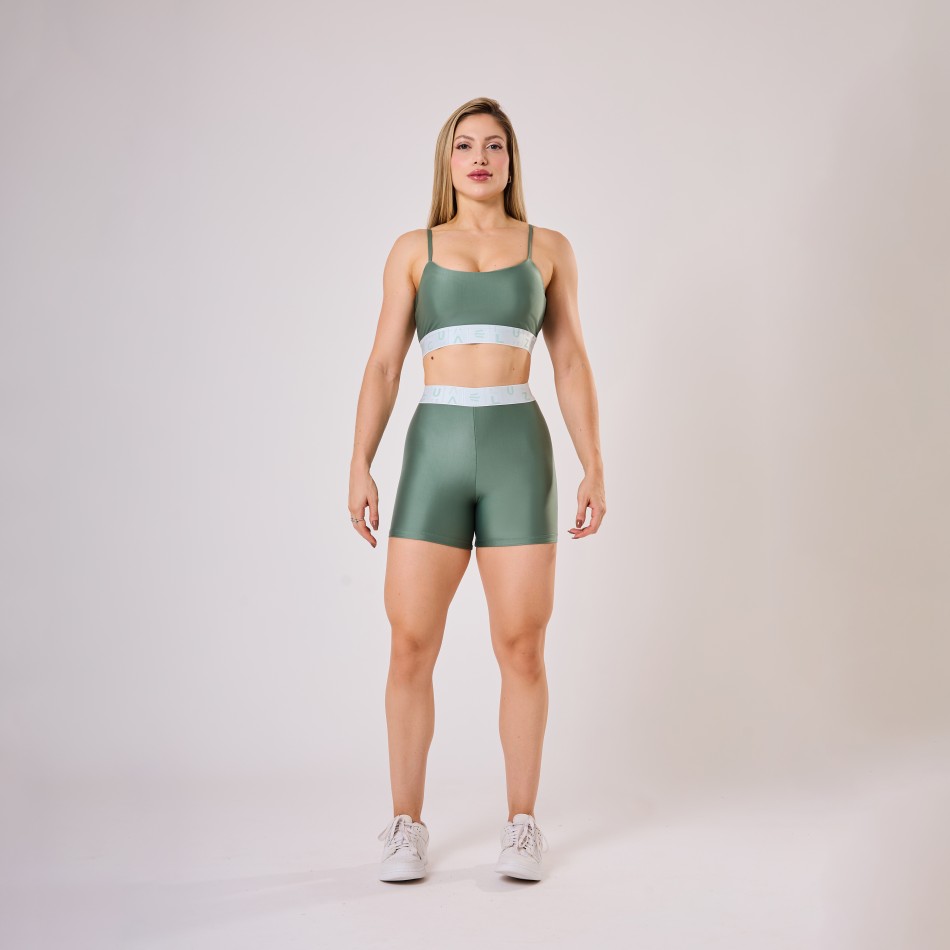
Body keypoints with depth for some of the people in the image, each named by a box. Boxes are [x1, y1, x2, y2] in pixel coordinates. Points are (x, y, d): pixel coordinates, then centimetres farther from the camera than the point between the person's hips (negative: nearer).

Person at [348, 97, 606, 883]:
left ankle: (522, 824, 14)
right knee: (411, 647, -3)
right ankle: (407, 826, 11)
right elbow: (384, 366, 7)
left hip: (518, 449, 0)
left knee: (521, 648, 0)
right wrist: (360, 466, -3)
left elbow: (571, 364, 8)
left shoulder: (549, 249, 10)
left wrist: (594, 467, 1)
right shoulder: (413, 251, 11)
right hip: (435, 451, 0)